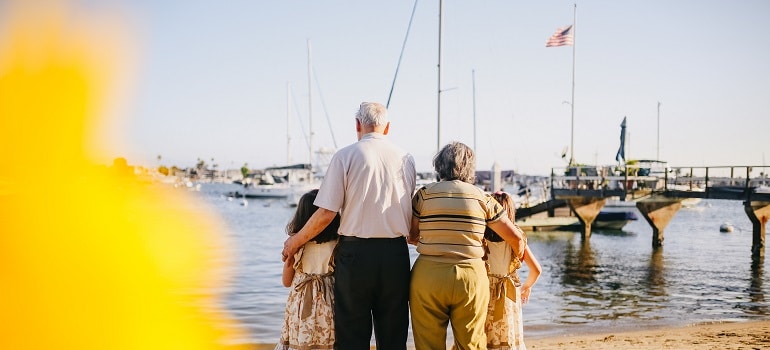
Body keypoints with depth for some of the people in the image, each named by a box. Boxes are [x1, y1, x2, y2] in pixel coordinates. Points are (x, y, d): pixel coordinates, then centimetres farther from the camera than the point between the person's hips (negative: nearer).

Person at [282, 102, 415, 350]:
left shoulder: (345, 156, -5)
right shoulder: (406, 159, 5)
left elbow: (326, 213, -8)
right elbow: (410, 212, 11)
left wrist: (295, 241, 6)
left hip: (356, 251, -3)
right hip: (396, 254, 3)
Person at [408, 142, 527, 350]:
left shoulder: (424, 195, 2)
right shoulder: (482, 198, 4)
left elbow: (411, 236, 6)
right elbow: (515, 237, 7)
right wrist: (516, 263, 26)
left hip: (427, 275, 0)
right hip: (471, 277, 0)